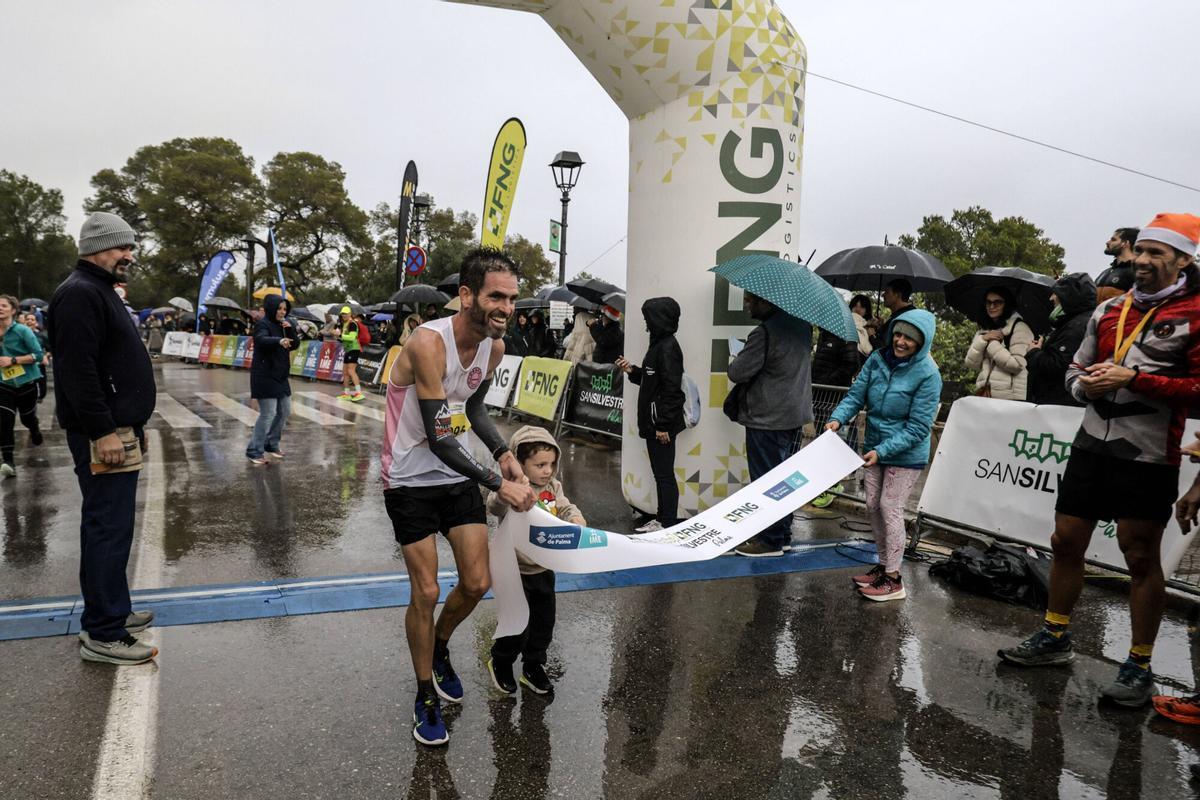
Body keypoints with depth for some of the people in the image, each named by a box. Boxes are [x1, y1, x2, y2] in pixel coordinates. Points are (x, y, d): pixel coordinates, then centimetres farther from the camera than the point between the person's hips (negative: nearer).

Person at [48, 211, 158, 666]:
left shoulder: (100, 292, 20)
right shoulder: (79, 294, -13)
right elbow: (78, 369, -22)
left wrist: (133, 425, 23)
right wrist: (102, 432, -24)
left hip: (117, 429, 11)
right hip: (101, 435, -11)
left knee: (112, 525, 16)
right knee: (108, 527, -7)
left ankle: (113, 611, 26)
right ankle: (102, 634, -1)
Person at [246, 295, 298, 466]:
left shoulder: (282, 325, 11)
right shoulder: (262, 324, -12)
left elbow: (295, 344, 7)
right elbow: (261, 340, -33)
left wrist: (290, 330, -11)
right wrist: (279, 341, -51)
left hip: (280, 376, 8)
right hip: (264, 376, -8)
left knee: (285, 411, 13)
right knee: (268, 414, -10)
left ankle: (271, 444, 28)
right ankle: (254, 451, -1)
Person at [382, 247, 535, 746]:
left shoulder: (494, 347, -4)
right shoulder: (429, 343, -27)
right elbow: (439, 440, -28)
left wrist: (502, 453, -1)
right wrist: (500, 486, -26)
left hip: (459, 476, 6)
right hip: (412, 481, -6)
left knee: (477, 583, 6)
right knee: (426, 592, -2)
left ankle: (439, 649, 38)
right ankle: (426, 699, 20)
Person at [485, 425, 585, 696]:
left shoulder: (553, 487, -1)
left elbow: (566, 507, 5)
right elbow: (495, 506, -39)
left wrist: (575, 518, -18)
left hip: (543, 570, 6)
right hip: (516, 571, -6)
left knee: (543, 623, 17)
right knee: (518, 626, 5)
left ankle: (533, 667, 37)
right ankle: (500, 662, 33)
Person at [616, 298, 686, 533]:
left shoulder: (668, 348, -16)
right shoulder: (659, 344, 14)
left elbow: (671, 388, -20)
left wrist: (664, 425, -21)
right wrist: (632, 370, 10)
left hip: (662, 424, -10)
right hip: (653, 423, 10)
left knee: (664, 474, -3)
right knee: (660, 473, 16)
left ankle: (668, 523, 5)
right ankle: (662, 519, 25)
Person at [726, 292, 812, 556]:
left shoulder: (765, 332, -22)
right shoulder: (802, 323, 6)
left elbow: (738, 373, -20)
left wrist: (734, 362, 4)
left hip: (767, 419, -9)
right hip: (796, 415, 9)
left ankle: (770, 540, 9)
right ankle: (783, 535, 25)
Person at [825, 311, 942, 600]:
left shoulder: (927, 374, -19)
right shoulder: (878, 359, -4)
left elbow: (918, 427, -20)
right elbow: (856, 395, 0)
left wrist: (882, 450, -25)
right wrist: (839, 418, -19)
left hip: (905, 455, -6)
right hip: (875, 448, 6)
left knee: (890, 509, -2)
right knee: (873, 507, 13)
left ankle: (893, 579, 10)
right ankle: (883, 566, 30)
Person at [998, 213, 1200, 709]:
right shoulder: (1110, 310, 14)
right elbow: (1077, 369, 22)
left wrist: (1132, 378, -19)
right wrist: (1086, 384, 0)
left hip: (1146, 455, -6)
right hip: (1092, 443, 6)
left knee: (1140, 557, 2)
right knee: (1066, 541, 10)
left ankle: (1140, 667, 16)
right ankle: (1055, 637, 26)